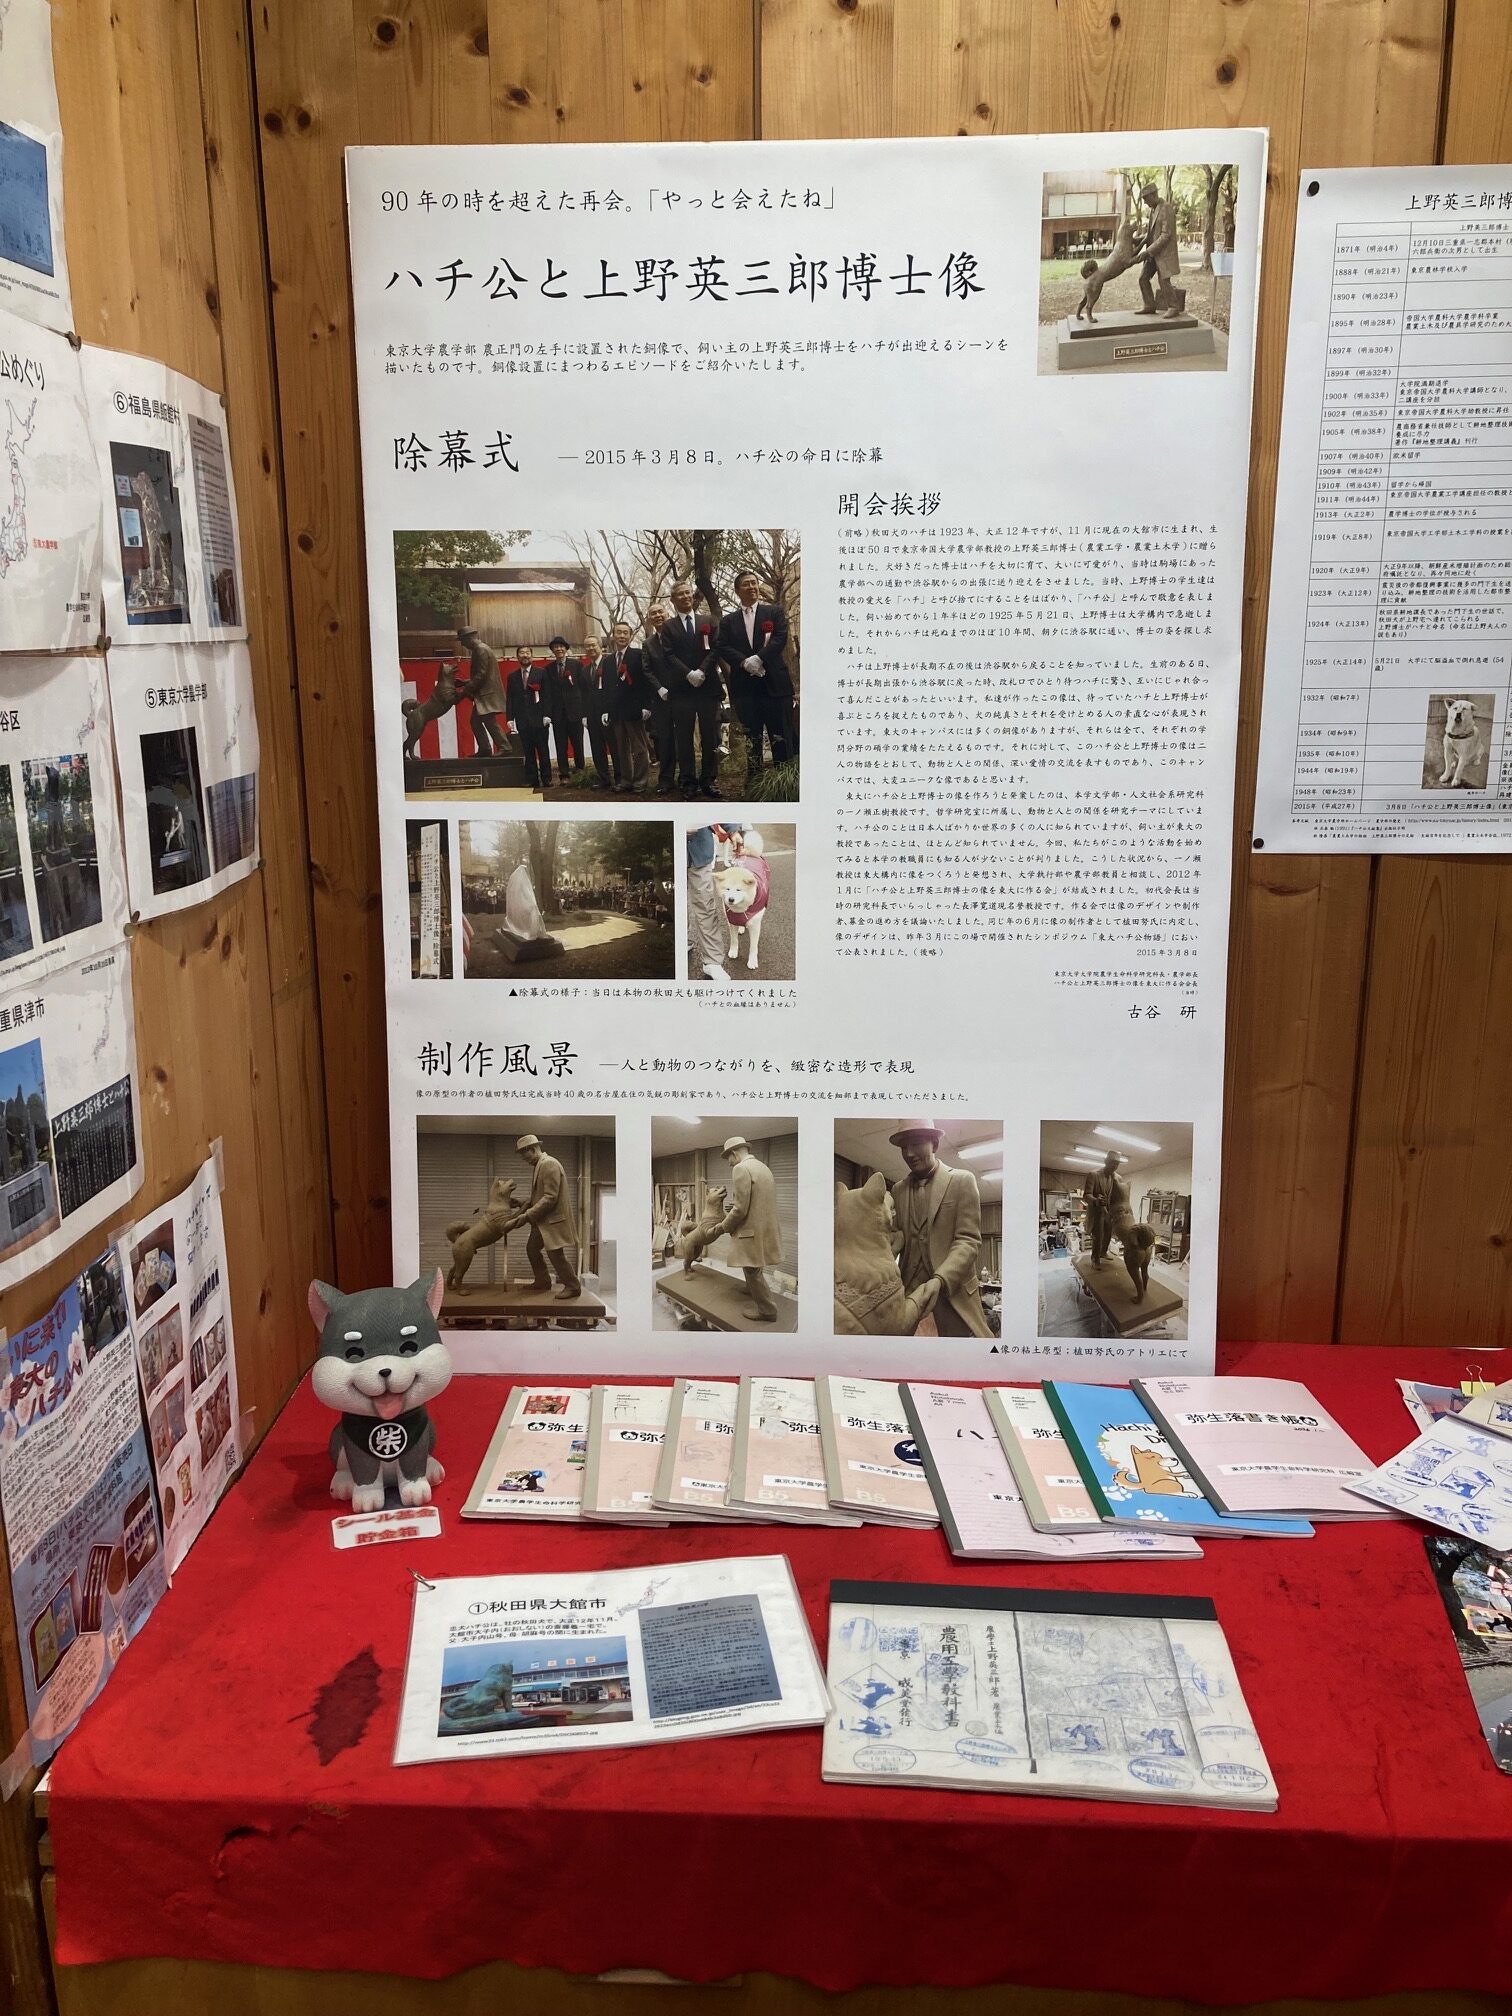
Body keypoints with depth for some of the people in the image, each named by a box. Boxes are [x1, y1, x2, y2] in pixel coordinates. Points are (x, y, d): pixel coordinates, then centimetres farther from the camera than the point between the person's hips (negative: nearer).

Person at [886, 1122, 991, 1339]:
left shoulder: (962, 1181, 1)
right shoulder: (898, 1189, 14)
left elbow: (968, 1241, -7)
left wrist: (939, 1281, -22)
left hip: (953, 1292, -3)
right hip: (909, 1291, 3)